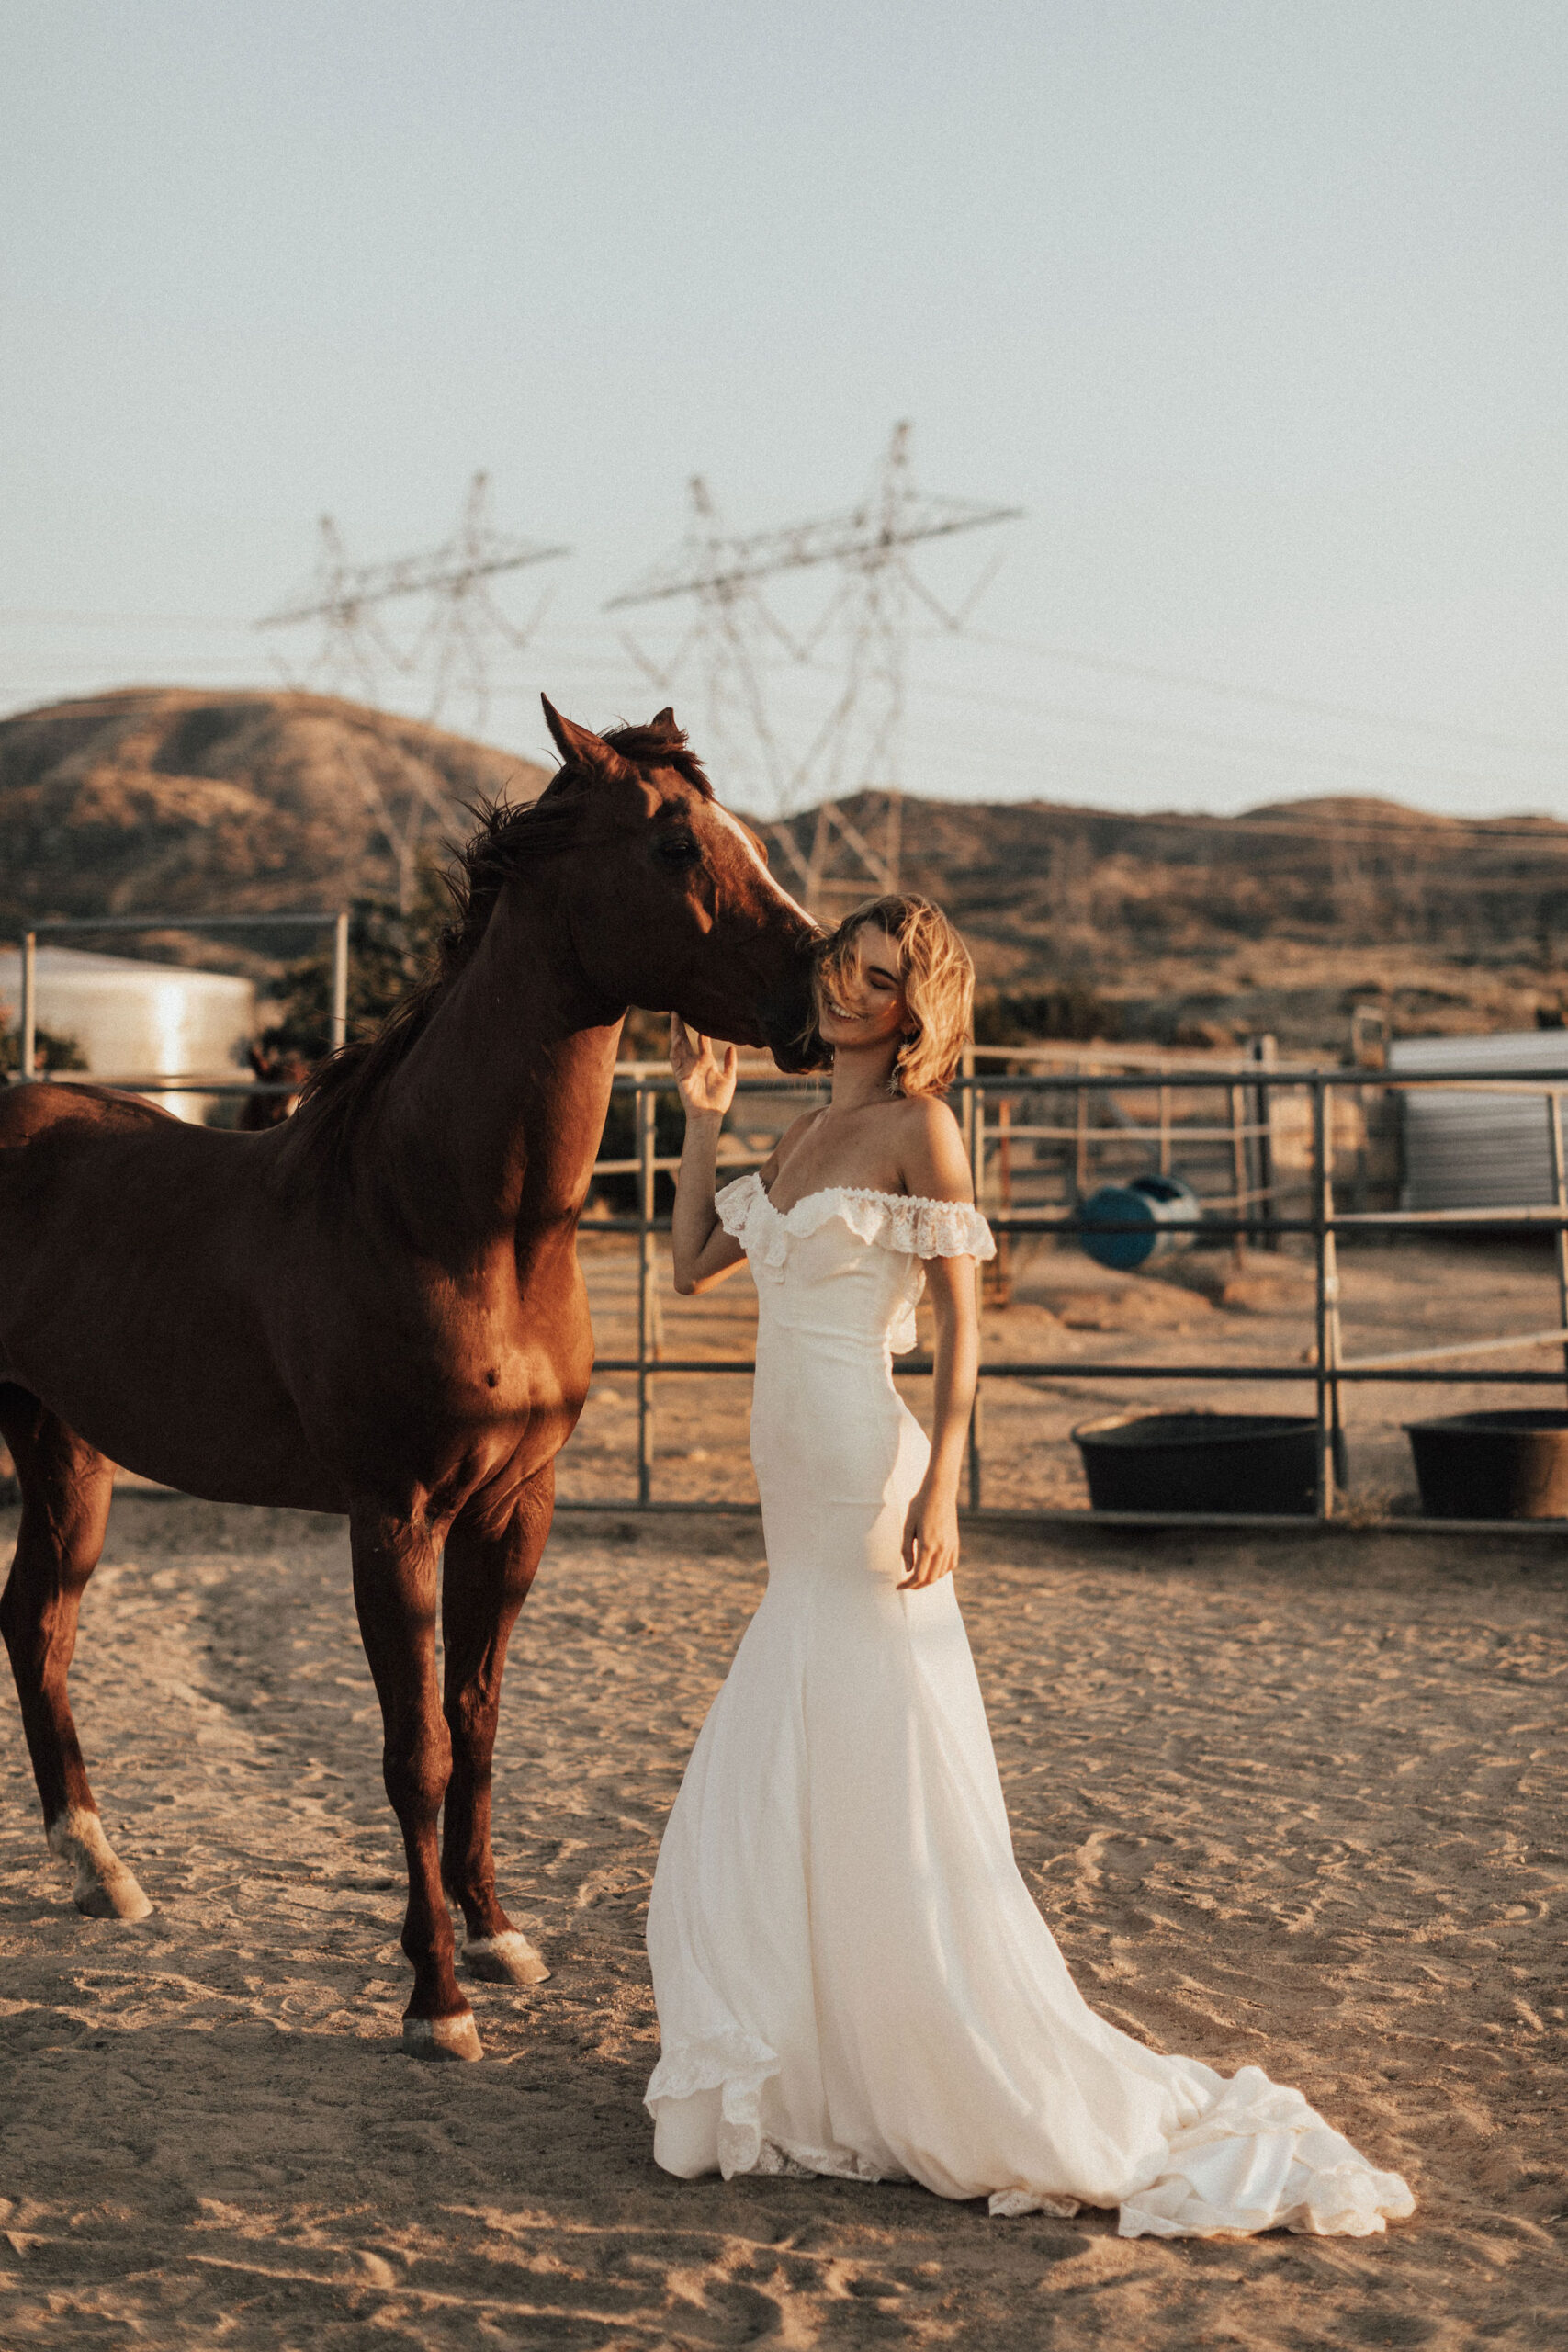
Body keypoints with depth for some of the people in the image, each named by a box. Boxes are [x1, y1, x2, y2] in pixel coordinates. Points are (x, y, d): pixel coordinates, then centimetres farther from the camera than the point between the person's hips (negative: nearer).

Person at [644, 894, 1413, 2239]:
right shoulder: (804, 1138, 15)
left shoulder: (920, 1129, -7)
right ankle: (816, 2076, 29)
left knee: (888, 1802, -3)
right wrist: (702, 1116, 15)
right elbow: (695, 1266, 22)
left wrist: (940, 1490, -19)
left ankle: (1036, 2108, 10)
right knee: (767, 1809, 14)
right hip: (799, 1509, 9)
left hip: (869, 1493, -8)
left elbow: (962, 1323, -11)